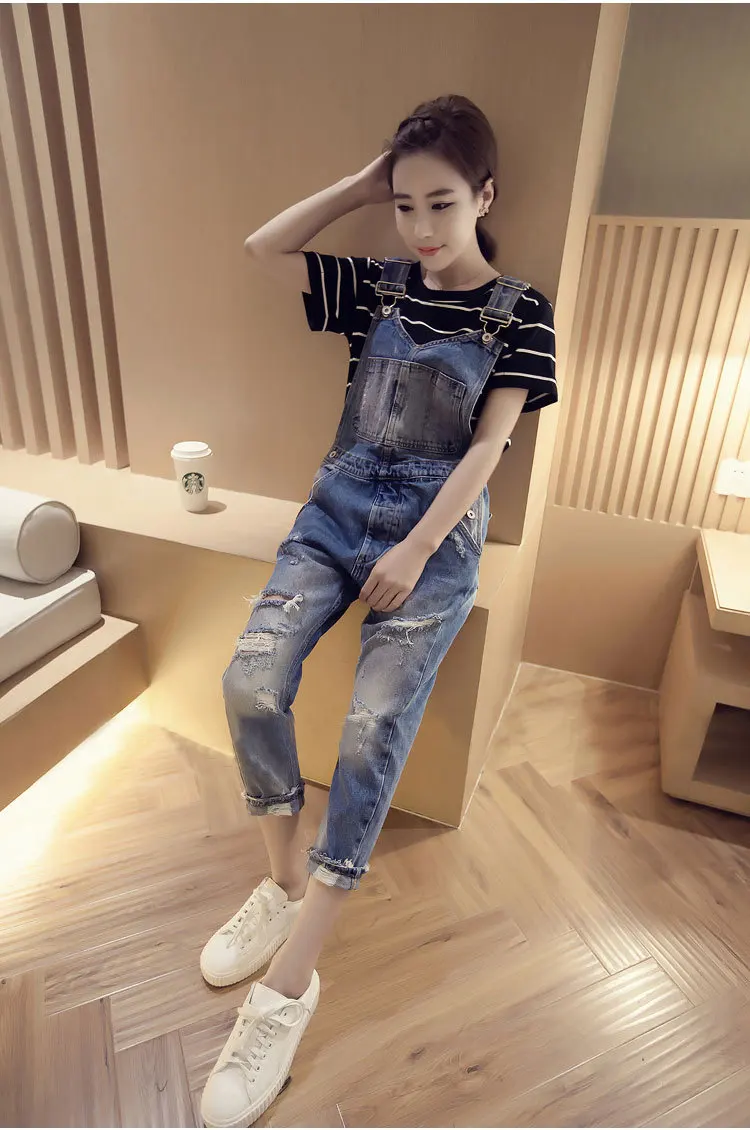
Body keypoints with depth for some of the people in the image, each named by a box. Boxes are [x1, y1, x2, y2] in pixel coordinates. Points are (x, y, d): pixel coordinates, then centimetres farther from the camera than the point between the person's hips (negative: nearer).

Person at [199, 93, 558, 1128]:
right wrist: (361, 183, 9)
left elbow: (489, 445, -6)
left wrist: (416, 552, -13)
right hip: (338, 510, 4)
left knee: (373, 733, -18)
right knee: (251, 683, -18)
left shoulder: (520, 312, 3)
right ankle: (286, 888, 5)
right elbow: (262, 251, 10)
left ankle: (288, 988, -4)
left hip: (436, 534, -3)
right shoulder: (376, 286, 13)